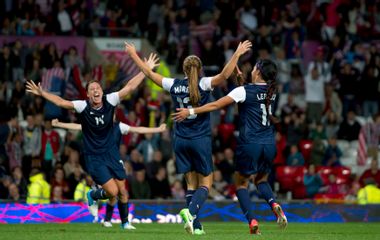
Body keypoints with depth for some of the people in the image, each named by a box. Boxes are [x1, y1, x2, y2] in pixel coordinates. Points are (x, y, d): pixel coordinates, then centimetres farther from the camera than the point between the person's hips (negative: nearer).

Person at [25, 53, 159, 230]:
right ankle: (93, 196, 20)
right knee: (112, 191, -13)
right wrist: (42, 93, -30)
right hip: (94, 157, -3)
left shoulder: (109, 101, -7)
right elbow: (61, 102, -20)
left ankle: (125, 222, 27)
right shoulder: (83, 107, -13)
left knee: (122, 191, 6)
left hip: (111, 154, 4)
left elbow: (129, 87, -6)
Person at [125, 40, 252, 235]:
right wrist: (237, 54, -20)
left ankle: (195, 226, 3)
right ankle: (191, 211, -24)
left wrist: (134, 55, 20)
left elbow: (149, 73, 9)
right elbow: (224, 75, -23)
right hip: (201, 140, -4)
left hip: (181, 140, 4)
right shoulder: (203, 84, -8)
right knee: (206, 183, 3)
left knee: (191, 184, 9)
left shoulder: (174, 85, 2)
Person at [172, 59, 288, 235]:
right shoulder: (271, 91, 7)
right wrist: (240, 75, 26)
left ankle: (252, 222, -5)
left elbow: (215, 105, -9)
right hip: (269, 144, 5)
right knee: (261, 181, 24)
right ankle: (274, 205, -8)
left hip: (250, 144, -5)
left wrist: (190, 111, -4)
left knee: (241, 183, 11)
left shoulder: (244, 91, -9)